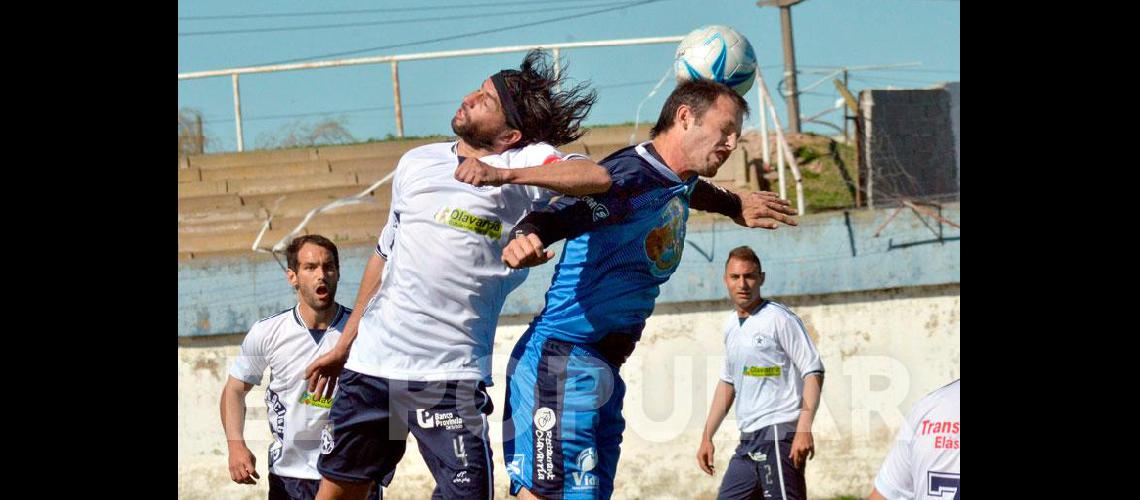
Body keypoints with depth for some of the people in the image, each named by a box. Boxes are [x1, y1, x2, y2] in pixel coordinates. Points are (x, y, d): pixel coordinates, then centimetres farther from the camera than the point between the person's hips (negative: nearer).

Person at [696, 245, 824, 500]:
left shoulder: (779, 318, -6)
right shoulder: (731, 325, 18)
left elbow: (813, 372, -10)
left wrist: (804, 429, -21)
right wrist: (707, 436, 25)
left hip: (780, 434, -9)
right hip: (748, 441, 9)